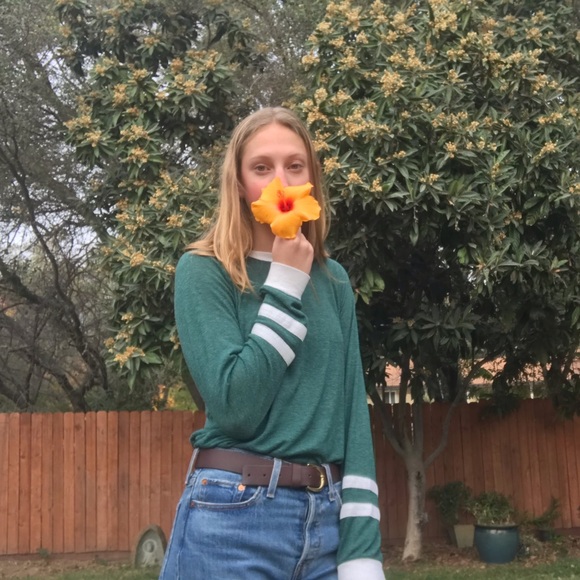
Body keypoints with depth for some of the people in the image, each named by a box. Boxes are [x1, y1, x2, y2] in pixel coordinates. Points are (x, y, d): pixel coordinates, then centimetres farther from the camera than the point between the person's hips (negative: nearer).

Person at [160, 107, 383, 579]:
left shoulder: (334, 281, 9)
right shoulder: (204, 271, -5)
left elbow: (351, 405, 4)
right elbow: (234, 404, -17)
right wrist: (285, 284, -12)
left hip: (328, 514, 4)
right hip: (233, 516, -4)